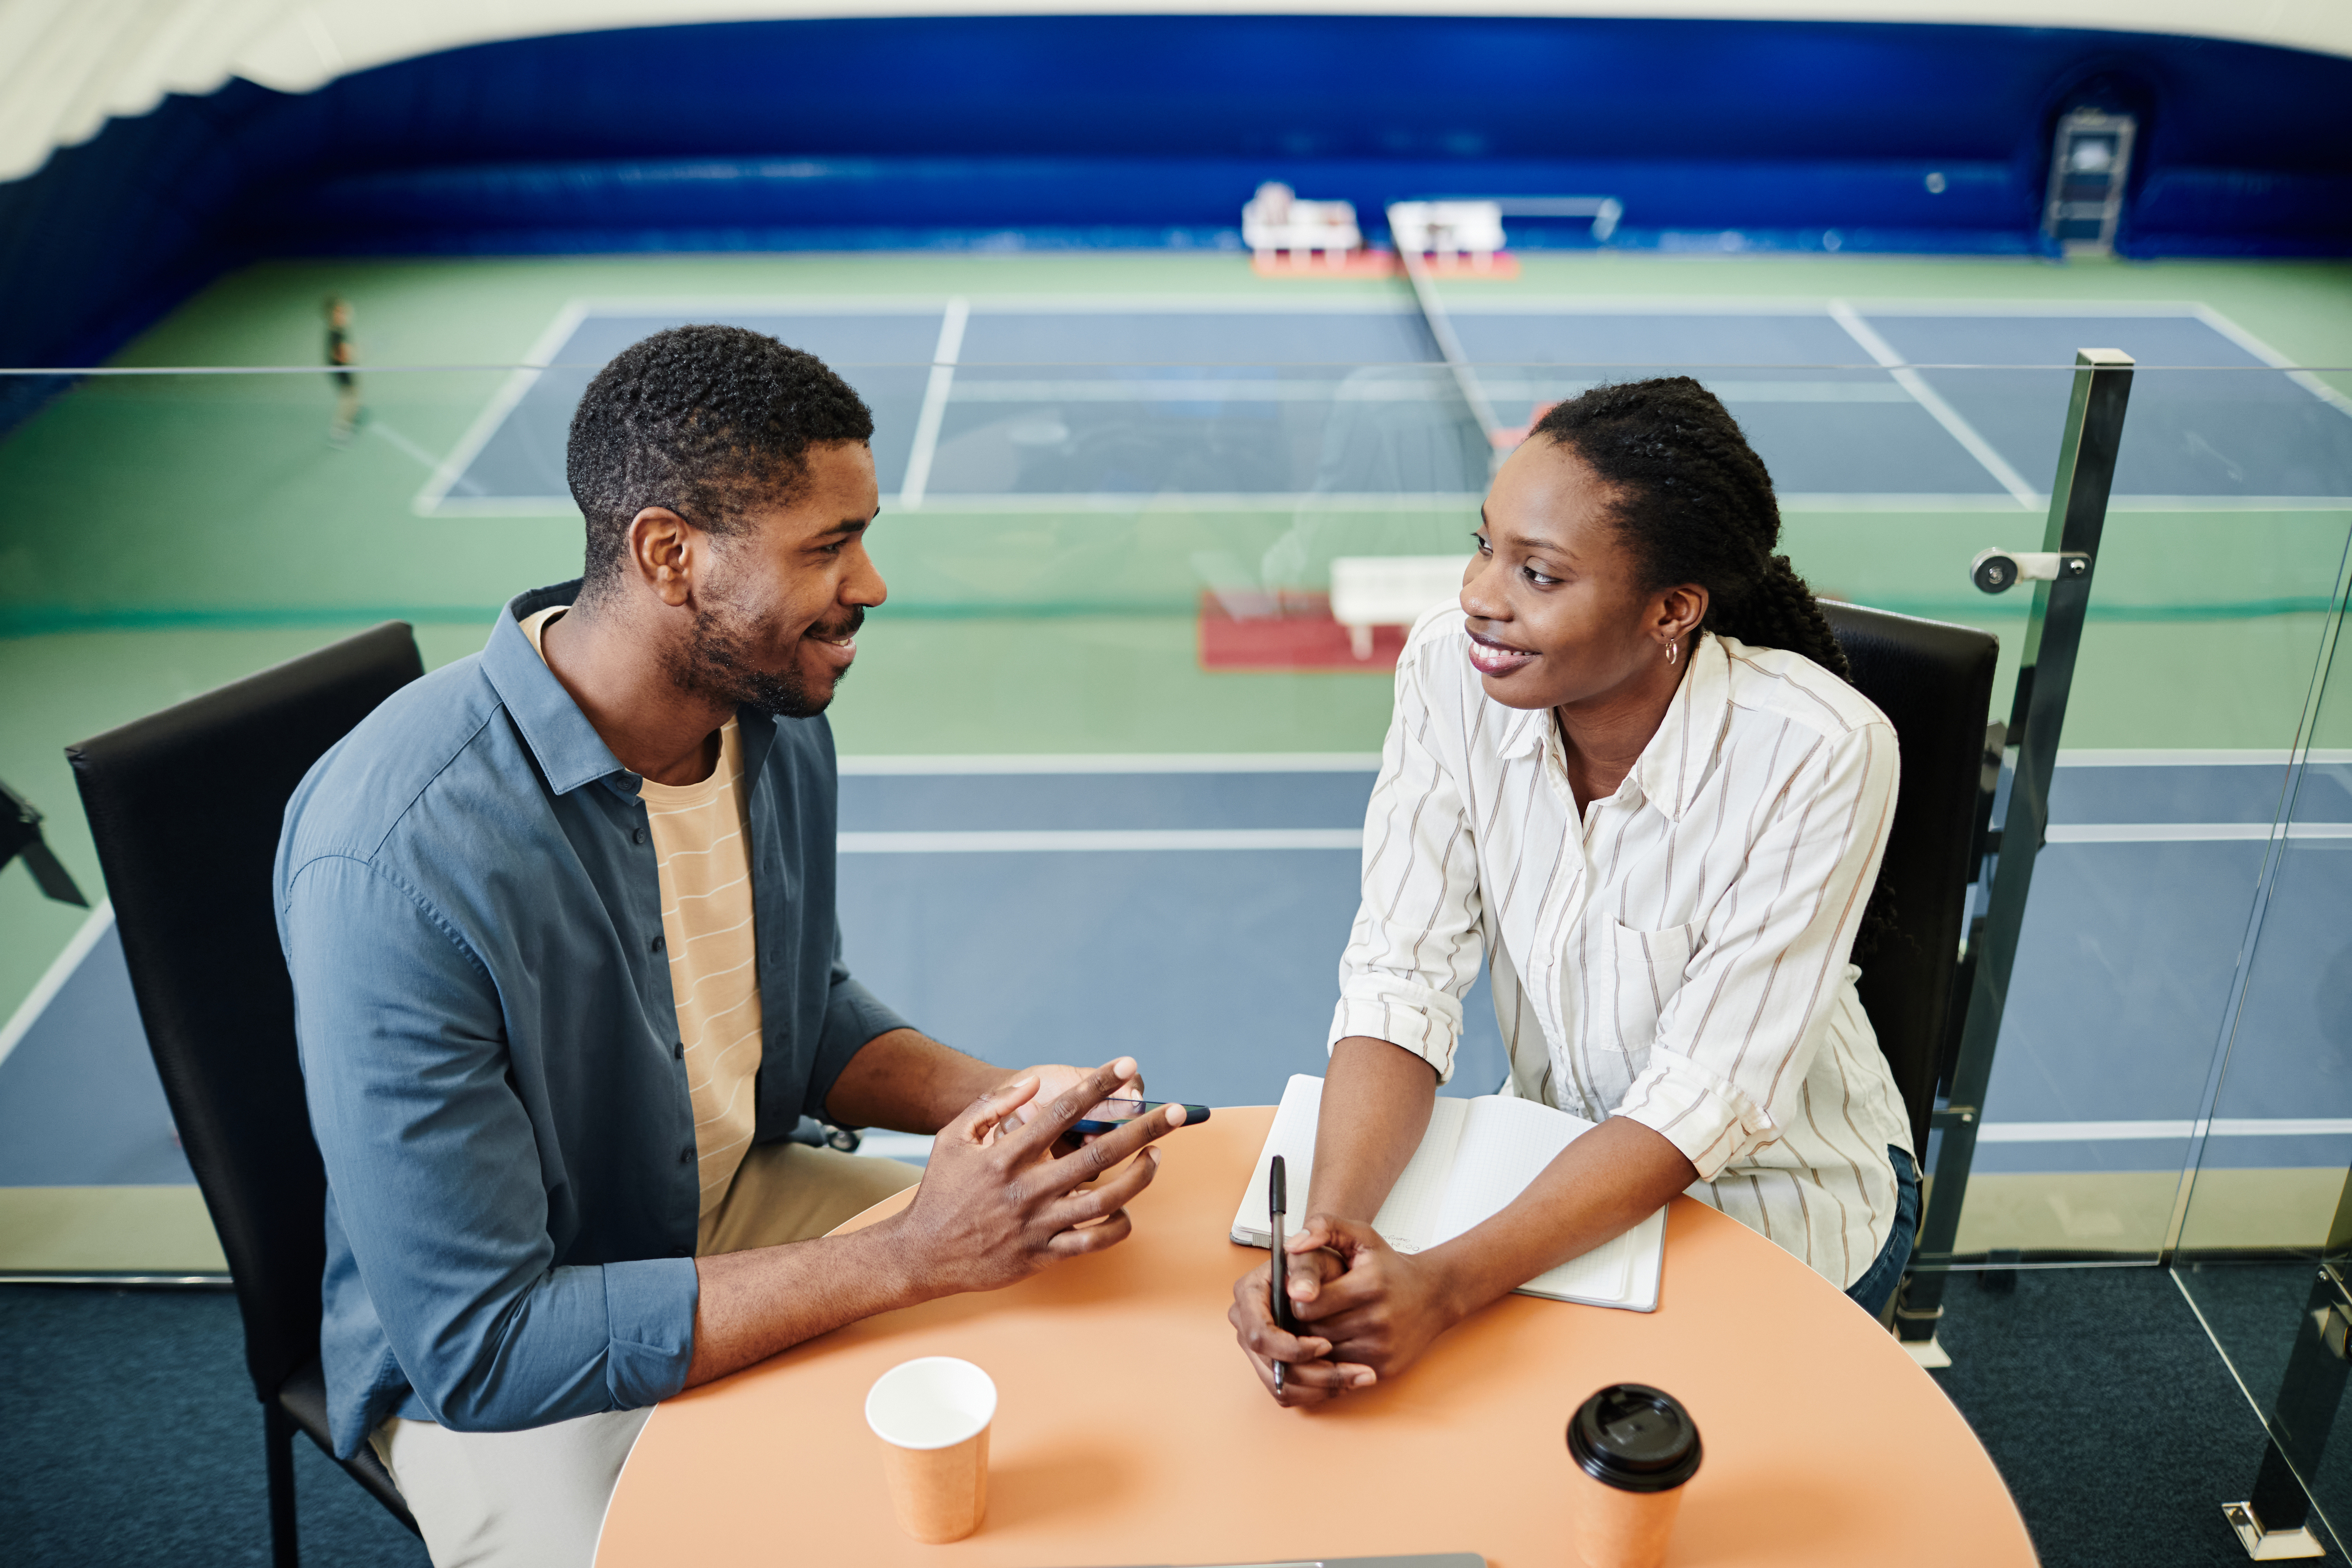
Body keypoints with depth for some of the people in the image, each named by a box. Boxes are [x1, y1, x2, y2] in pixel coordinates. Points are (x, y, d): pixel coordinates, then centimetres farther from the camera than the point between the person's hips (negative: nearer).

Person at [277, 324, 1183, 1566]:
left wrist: (990, 1100, -12)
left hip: (744, 1205, 6)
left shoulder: (777, 722, -8)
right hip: (486, 1368, -5)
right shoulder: (397, 861, -32)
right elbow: (479, 1348, -29)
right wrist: (909, 1257, -31)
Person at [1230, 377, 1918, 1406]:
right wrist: (1329, 1229, -34)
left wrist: (1446, 1284, -38)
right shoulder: (1451, 672, -17)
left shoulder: (1818, 755, -28)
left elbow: (1707, 1098, -27)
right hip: (1568, 1165, 4)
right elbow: (1404, 978, -17)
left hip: (1777, 1201, -3)